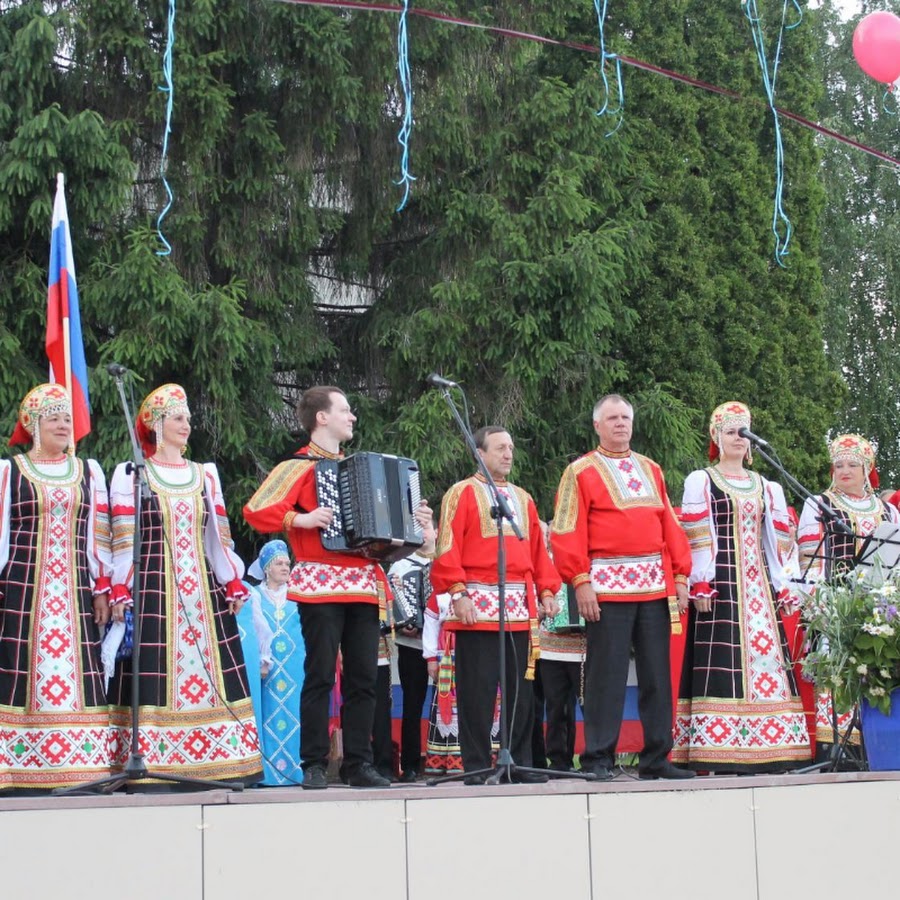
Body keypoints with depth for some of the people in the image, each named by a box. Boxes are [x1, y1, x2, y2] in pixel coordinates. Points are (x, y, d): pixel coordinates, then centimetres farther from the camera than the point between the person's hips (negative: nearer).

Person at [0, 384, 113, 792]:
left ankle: (77, 765, 0)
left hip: (74, 592, 3)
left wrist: (103, 589, 6)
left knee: (74, 673, -2)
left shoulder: (88, 472, 15)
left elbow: (100, 536, 13)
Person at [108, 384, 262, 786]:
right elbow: (123, 540, 0)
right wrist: (120, 590, -9)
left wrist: (233, 583, 8)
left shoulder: (205, 475, 17)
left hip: (202, 587, 4)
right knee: (154, 674, -9)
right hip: (153, 587, -4)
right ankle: (149, 765, -8)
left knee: (209, 673, -2)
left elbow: (219, 535, 16)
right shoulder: (131, 474, 6)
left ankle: (218, 763, -1)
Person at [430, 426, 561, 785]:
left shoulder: (523, 498, 20)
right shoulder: (462, 493, 3)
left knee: (521, 689, 6)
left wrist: (546, 590, 9)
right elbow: (448, 547, -5)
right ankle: (476, 766, 1)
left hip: (520, 608, 5)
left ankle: (520, 764, 12)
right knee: (477, 690, -5)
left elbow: (538, 549, 20)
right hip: (478, 607, -5)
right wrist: (458, 593, -14)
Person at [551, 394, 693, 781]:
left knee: (657, 673, 5)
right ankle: (598, 759, 1)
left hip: (655, 585, 5)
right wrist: (581, 581, -12)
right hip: (608, 586, -5)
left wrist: (680, 575, 9)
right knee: (606, 674, -4)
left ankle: (656, 758, 12)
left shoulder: (650, 470, 19)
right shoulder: (580, 472, 4)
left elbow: (670, 524, 18)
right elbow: (567, 532, -3)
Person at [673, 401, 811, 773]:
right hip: (721, 582, -5)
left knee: (766, 658, -1)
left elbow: (778, 538, 18)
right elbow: (695, 536, -4)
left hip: (760, 585, 5)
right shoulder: (701, 481, 5)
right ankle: (721, 752, -15)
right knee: (724, 661, -13)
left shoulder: (765, 487, 20)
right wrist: (700, 585, -13)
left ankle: (766, 748, -1)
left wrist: (783, 585, 10)